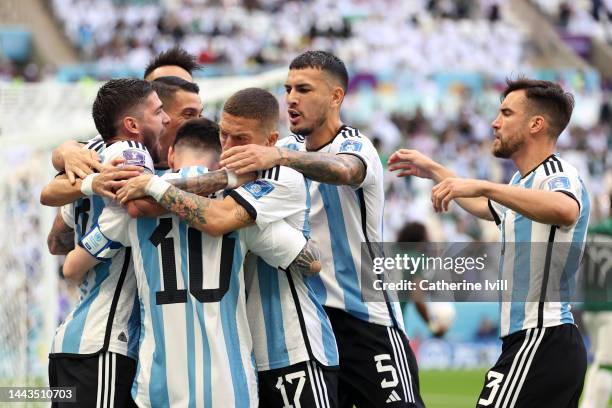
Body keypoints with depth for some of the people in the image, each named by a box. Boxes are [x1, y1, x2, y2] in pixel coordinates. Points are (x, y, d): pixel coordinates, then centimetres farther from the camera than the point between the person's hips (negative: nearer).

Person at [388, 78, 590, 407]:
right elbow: (484, 206, 43)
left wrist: (482, 185, -42)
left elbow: (564, 210, -39)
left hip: (538, 343, -10)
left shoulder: (559, 176, -13)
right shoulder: (525, 180, 20)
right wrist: (432, 170, 46)